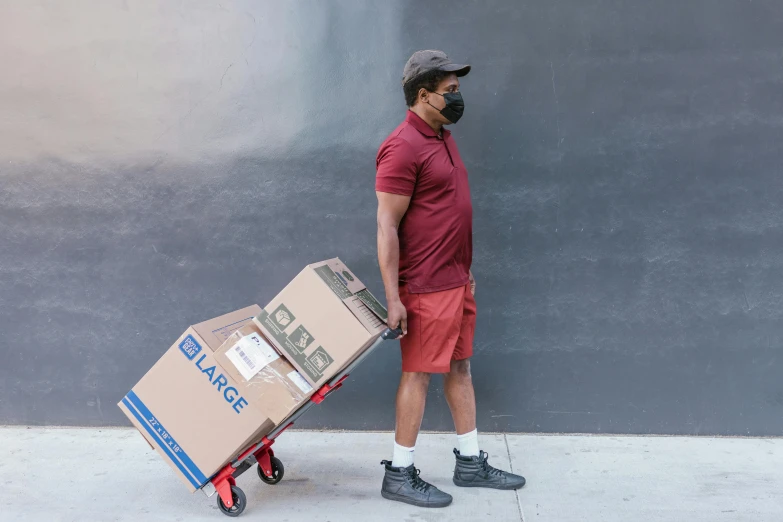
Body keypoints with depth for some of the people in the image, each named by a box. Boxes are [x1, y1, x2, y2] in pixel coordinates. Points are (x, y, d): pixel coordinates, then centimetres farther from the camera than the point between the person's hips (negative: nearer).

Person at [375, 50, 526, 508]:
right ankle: (400, 475, 13)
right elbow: (387, 227, -18)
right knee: (418, 374, 0)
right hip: (427, 287, -9)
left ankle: (471, 463, 27)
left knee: (460, 368, 15)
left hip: (458, 280, 9)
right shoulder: (403, 147, -16)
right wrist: (393, 299, -20)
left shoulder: (443, 137, 13)